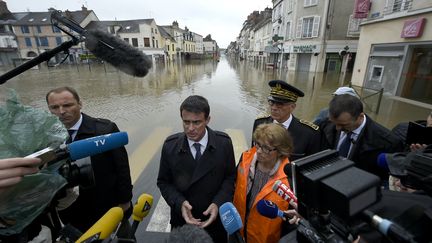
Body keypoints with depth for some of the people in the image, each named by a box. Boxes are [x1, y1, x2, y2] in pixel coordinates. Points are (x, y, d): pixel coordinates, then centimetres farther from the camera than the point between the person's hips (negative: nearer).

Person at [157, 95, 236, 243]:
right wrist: (179, 203, -21)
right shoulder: (170, 145, -15)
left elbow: (230, 176, -7)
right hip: (182, 219, 1)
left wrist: (218, 203, -20)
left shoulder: (224, 143, -17)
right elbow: (163, 182, -5)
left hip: (215, 217, 0)